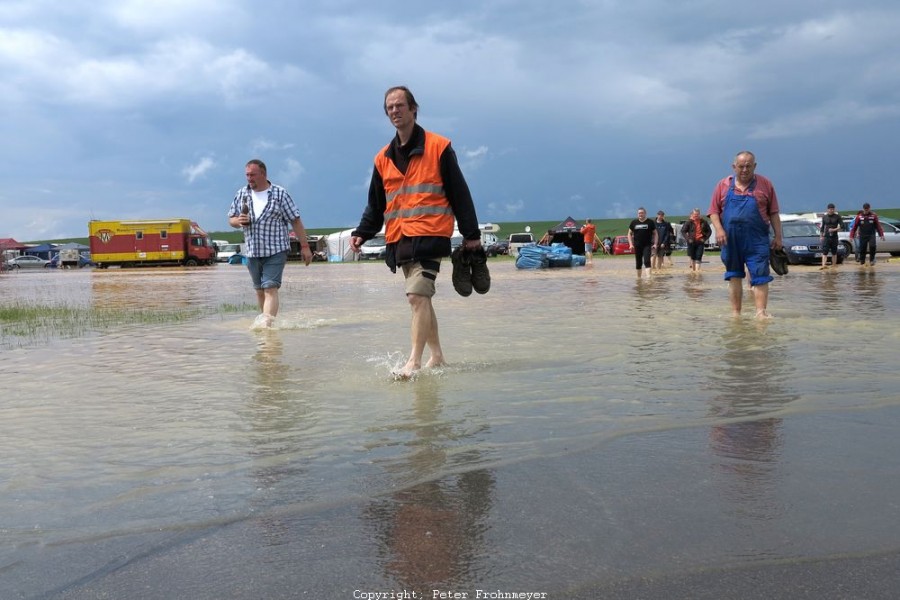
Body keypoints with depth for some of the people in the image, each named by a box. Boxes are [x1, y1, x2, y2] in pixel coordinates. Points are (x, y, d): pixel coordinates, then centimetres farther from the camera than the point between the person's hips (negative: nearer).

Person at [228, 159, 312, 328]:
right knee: (259, 290, 13)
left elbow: (295, 221, -2)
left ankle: (267, 324, -22)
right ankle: (264, 320, 26)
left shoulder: (279, 193, -3)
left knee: (270, 288, -15)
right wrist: (239, 221, -10)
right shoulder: (242, 194, 8)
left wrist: (304, 246, -6)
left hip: (276, 251, -5)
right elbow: (231, 219, 15)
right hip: (252, 252, 5)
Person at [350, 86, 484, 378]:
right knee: (421, 299, 12)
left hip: (429, 235, -6)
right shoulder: (383, 158, 15)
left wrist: (471, 235, -3)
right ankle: (436, 356, 23)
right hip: (399, 239, 6)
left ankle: (414, 361, -16)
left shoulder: (438, 147, 1)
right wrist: (362, 233, 6)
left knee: (418, 296, -17)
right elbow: (376, 205, 20)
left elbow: (459, 194, 0)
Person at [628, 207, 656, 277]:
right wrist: (631, 244, 0)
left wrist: (655, 244, -5)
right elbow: (629, 233, 12)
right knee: (638, 263, 9)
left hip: (647, 245, -3)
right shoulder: (634, 222, 6)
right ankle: (638, 278, 21)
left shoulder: (650, 222, 1)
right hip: (637, 246, 3)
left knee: (647, 261, -16)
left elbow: (655, 233, 6)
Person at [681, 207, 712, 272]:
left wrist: (705, 238, -1)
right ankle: (693, 268, 22)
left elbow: (709, 231, 12)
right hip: (691, 242, -1)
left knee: (699, 257, -6)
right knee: (692, 256, 8)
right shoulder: (689, 222, -3)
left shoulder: (703, 222, 3)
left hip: (700, 241, 1)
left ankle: (697, 269, -8)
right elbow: (683, 231, -3)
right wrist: (687, 239, -12)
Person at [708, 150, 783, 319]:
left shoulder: (765, 184, 5)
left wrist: (778, 236, 2)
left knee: (760, 277, -8)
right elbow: (714, 211, 5)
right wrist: (718, 229, -11)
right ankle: (735, 313, 16)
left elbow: (773, 213, 6)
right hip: (730, 240, 2)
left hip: (757, 240, -2)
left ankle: (761, 312, -11)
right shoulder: (723, 185, 6)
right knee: (734, 277, 9)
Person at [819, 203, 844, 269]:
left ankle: (834, 264, 12)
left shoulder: (837, 216, 1)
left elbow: (842, 226, -3)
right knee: (824, 252, -11)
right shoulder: (824, 216, 7)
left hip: (834, 237, 0)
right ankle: (824, 265, -20)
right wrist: (821, 235, 9)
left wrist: (834, 229, -14)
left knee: (834, 252, 6)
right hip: (826, 236, 0)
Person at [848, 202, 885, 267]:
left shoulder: (874, 216, 2)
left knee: (872, 246, -22)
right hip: (862, 236, 1)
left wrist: (881, 235, 0)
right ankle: (862, 263, 17)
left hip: (871, 235, -1)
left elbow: (878, 226, 4)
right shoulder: (859, 217, 2)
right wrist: (852, 236, -2)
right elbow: (854, 227, 3)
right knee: (862, 249, 2)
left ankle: (872, 260, -6)